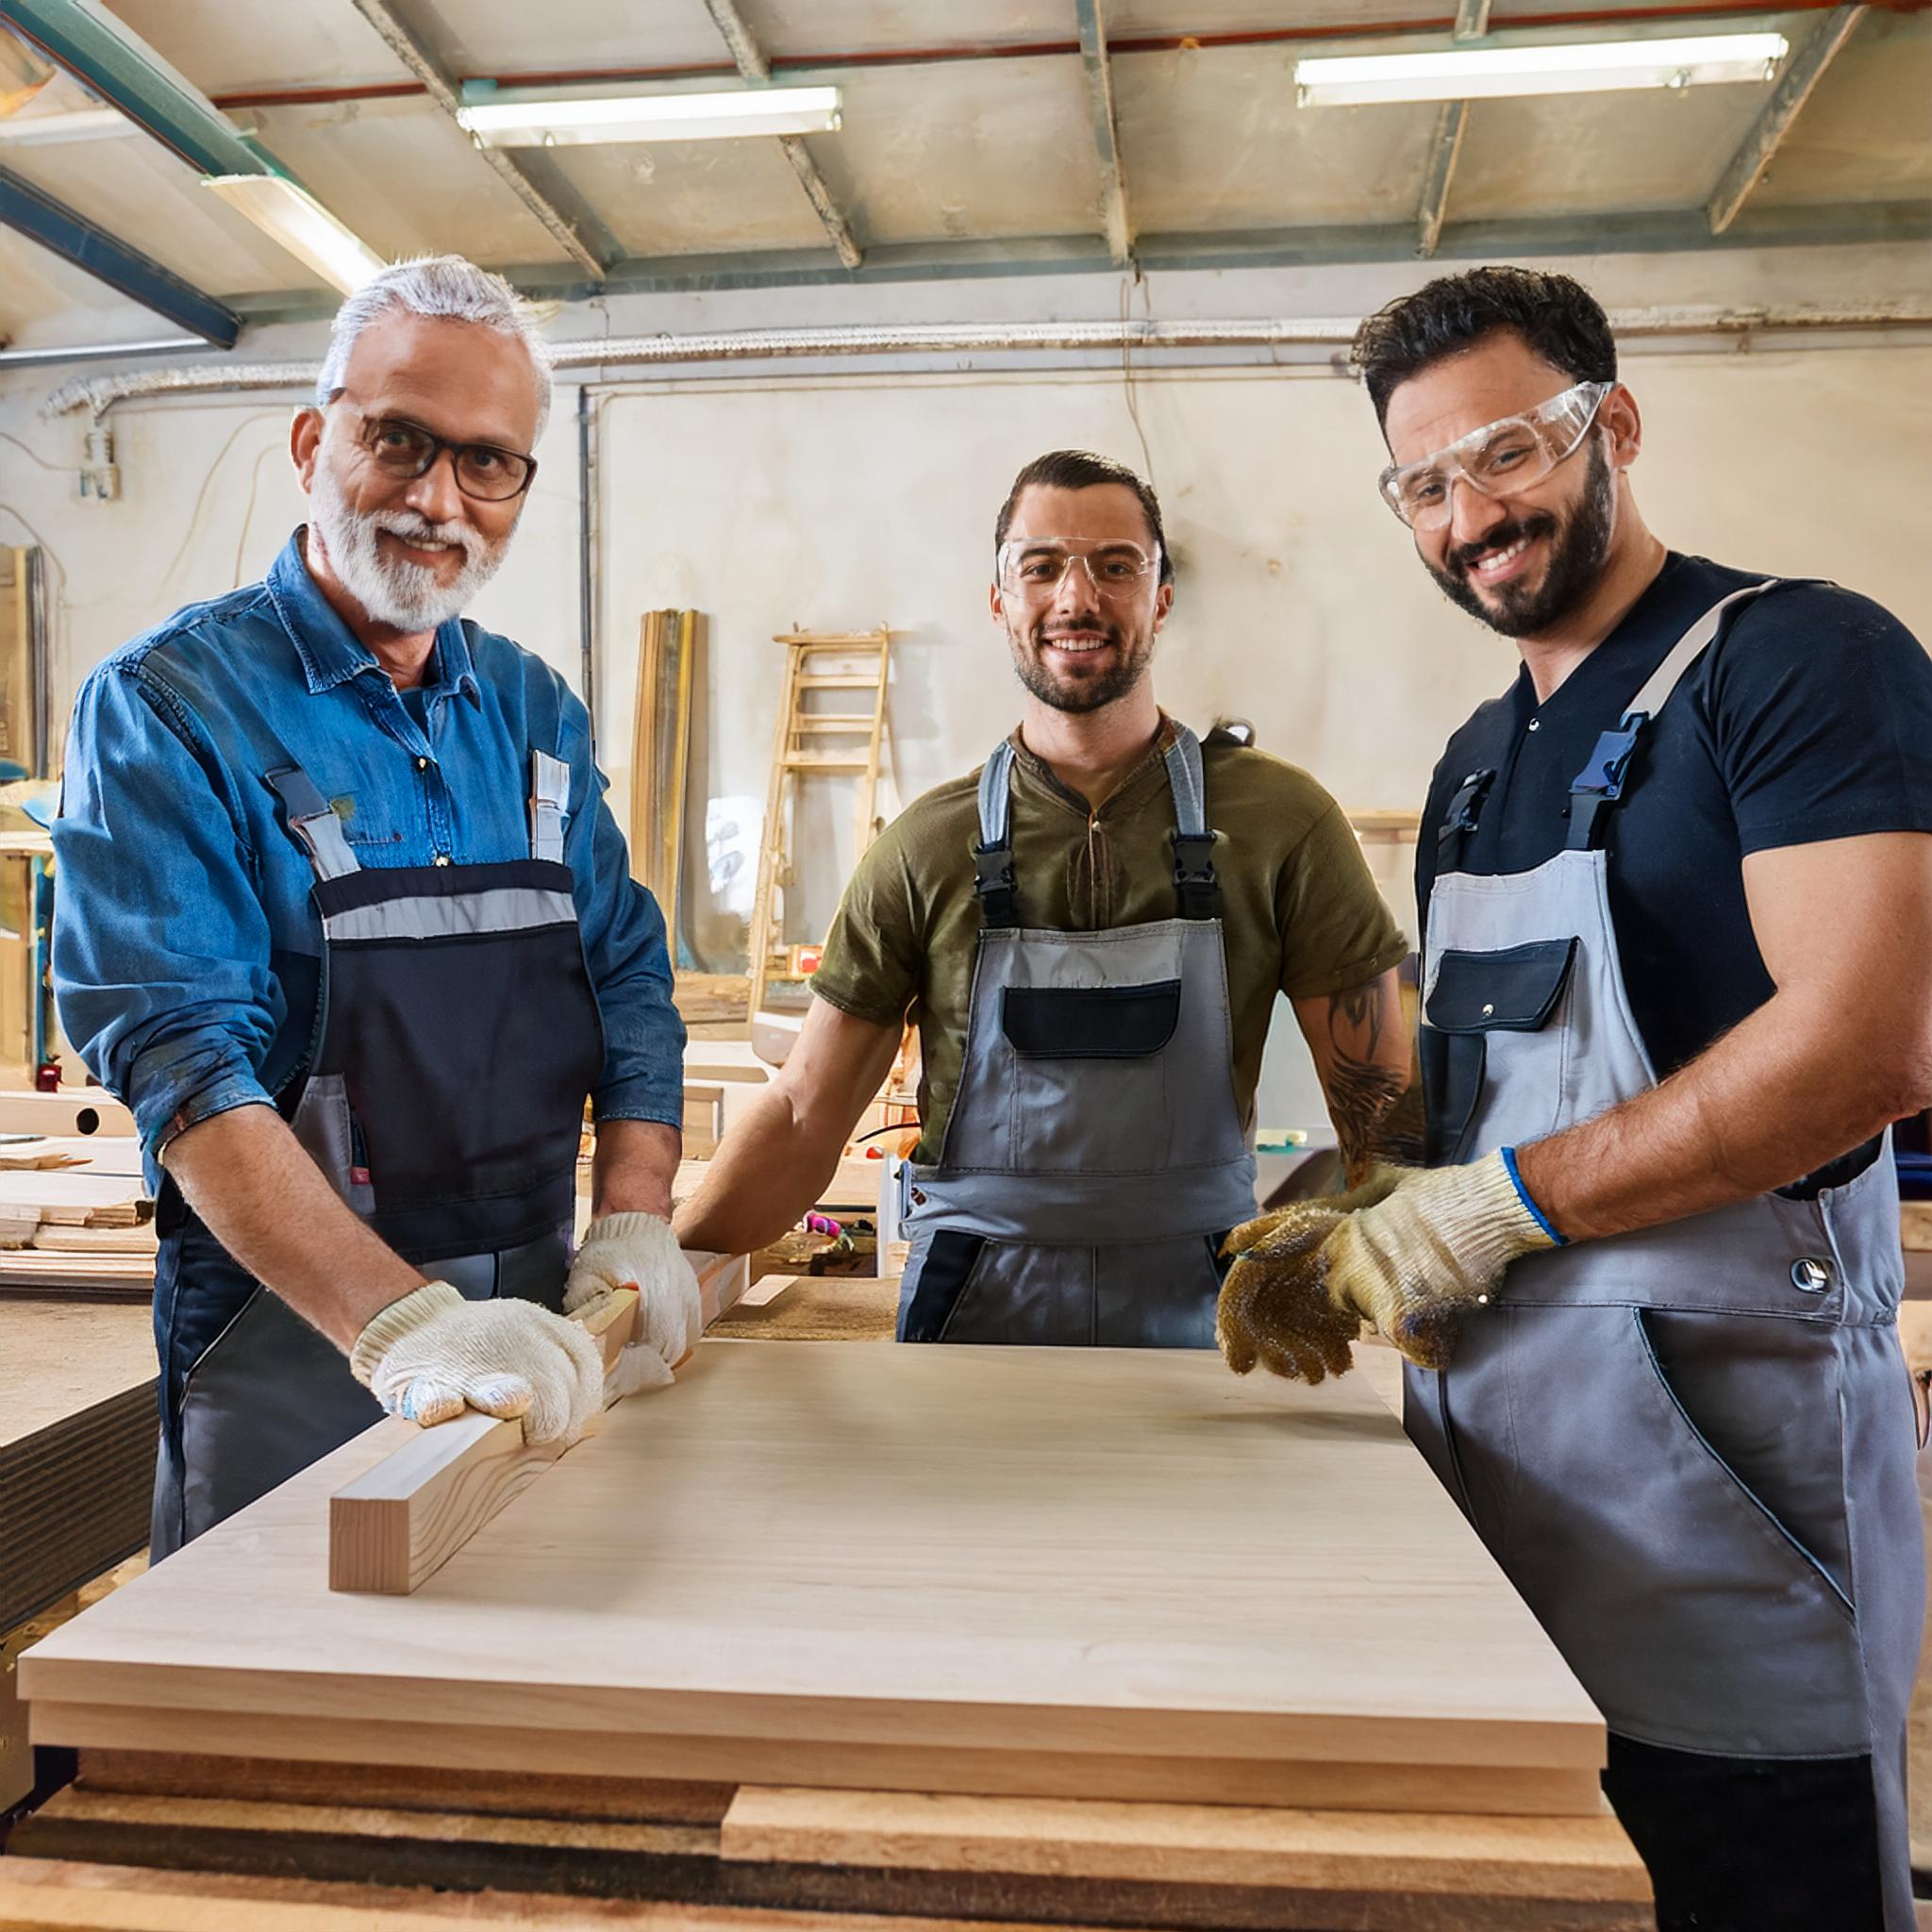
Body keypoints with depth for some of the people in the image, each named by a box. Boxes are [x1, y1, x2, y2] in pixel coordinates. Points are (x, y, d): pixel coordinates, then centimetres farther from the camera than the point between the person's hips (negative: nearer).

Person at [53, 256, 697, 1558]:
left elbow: (630, 975, 7)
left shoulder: (536, 712, 7)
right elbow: (187, 1063, -21)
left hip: (540, 1327, 5)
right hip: (291, 1346, -5)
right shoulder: (168, 707, -10)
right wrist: (403, 1325, -33)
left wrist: (635, 1225, -8)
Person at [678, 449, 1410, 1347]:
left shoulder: (1281, 819, -4)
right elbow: (804, 1117, -1)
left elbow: (1380, 1104, -1)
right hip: (973, 1305, 1)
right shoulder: (924, 847, -2)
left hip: (1193, 1307, 0)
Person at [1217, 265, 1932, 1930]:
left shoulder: (1797, 657, -8)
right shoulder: (1478, 763, 15)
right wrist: (1346, 1231, 2)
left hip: (1720, 1417, -7)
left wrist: (1498, 1204, -17)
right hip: (1486, 1417, 7)